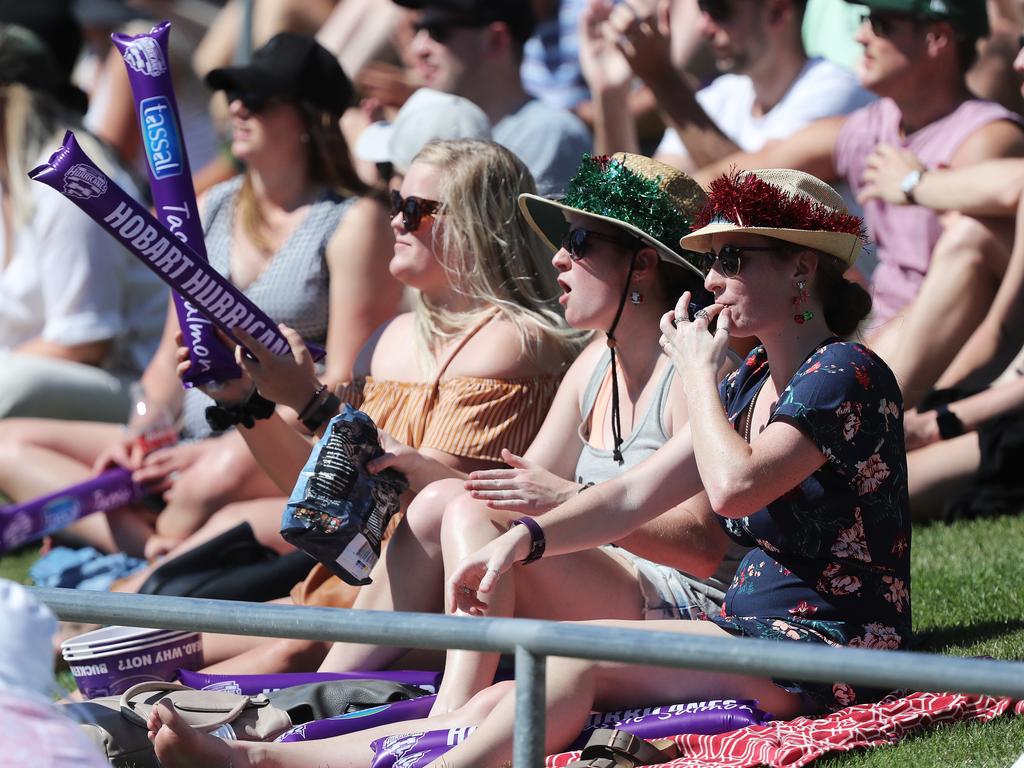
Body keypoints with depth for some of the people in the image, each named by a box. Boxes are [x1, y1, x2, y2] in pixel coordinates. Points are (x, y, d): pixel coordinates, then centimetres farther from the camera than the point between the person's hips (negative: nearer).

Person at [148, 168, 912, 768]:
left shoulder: (845, 374, -10)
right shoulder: (755, 382, 19)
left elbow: (734, 487, -23)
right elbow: (636, 494, 13)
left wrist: (698, 371, -7)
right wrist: (526, 538, -2)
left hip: (826, 652, -7)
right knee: (511, 701, -9)